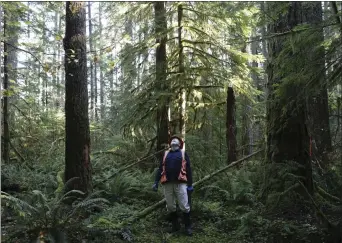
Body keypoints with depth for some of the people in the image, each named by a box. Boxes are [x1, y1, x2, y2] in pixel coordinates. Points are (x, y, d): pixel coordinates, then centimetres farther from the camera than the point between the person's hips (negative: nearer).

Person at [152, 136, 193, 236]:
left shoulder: (183, 153, 11)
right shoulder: (166, 154, 19)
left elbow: (188, 169, 6)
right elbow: (160, 168, 15)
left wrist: (190, 184, 0)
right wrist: (156, 182, 4)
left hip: (180, 183, -3)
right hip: (167, 183, 3)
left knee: (184, 206, -4)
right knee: (170, 207, 8)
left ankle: (188, 227, 8)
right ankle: (175, 225, 22)